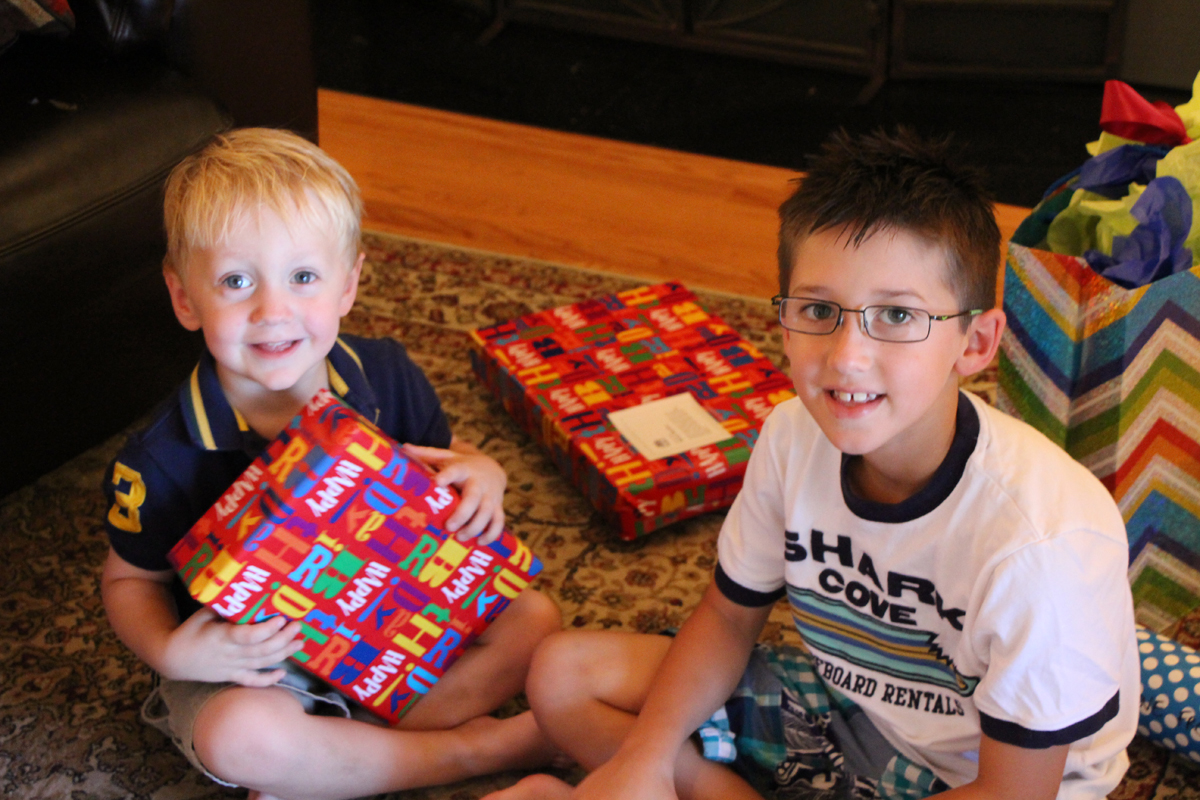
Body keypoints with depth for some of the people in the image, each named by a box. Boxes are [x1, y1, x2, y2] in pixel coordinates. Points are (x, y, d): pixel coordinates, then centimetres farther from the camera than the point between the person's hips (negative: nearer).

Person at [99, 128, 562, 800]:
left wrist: (482, 476, -20)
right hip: (254, 658, -4)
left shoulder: (386, 376, -13)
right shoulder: (165, 460, -23)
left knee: (534, 619, -12)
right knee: (240, 736, -35)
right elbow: (131, 579, -7)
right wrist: (171, 653, -28)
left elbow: (443, 464, 6)